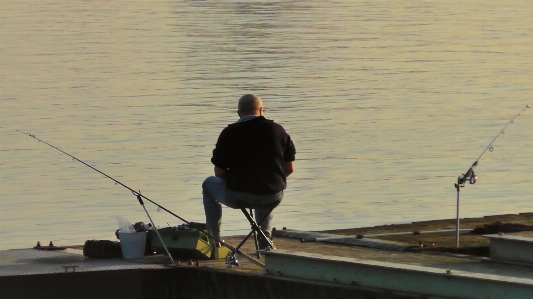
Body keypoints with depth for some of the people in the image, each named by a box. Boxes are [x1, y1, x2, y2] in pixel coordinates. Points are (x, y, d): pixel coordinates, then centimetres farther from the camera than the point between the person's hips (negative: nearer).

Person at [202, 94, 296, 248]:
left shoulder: (229, 133, -5)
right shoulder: (277, 130, 0)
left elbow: (219, 172, -1)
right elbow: (290, 168, 4)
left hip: (238, 195, -2)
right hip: (273, 197, 2)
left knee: (209, 184, 30)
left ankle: (214, 238, 30)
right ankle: (265, 234, 20)